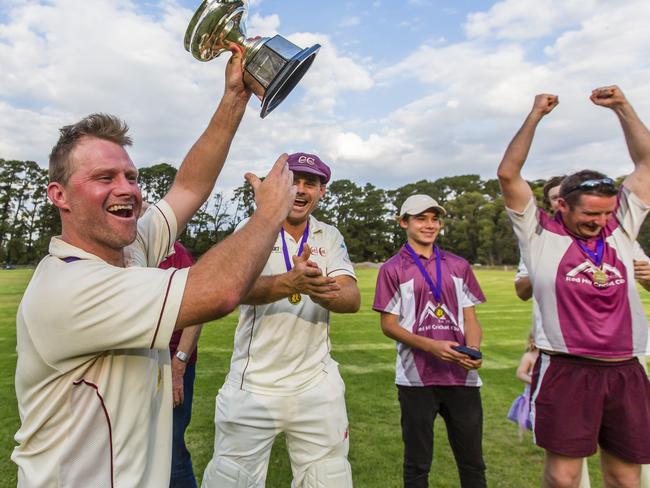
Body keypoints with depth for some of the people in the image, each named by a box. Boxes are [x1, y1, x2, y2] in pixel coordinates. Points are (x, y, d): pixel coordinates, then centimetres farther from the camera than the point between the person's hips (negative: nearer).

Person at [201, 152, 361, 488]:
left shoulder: (330, 238, 5)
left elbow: (353, 298, -10)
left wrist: (323, 293, -33)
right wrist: (291, 282, -43)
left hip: (317, 386, 3)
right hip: (253, 385, -2)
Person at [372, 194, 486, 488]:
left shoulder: (459, 266, 11)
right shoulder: (392, 269, -1)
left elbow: (470, 317, 11)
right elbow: (389, 325, -4)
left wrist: (474, 350, -9)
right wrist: (431, 346, -18)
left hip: (462, 375, 4)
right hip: (417, 378, -3)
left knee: (472, 463, 14)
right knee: (417, 464, 11)